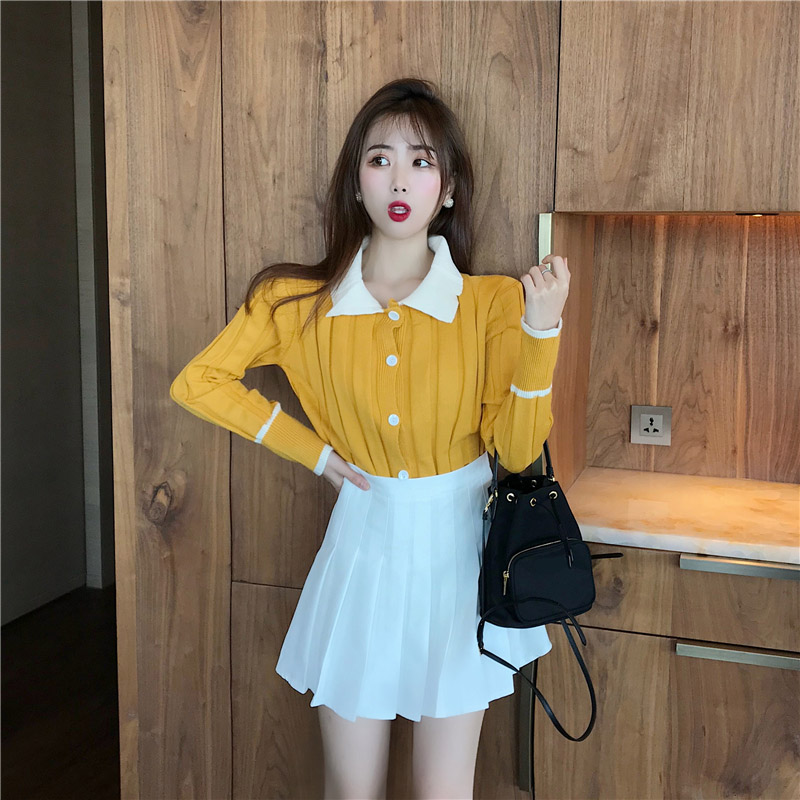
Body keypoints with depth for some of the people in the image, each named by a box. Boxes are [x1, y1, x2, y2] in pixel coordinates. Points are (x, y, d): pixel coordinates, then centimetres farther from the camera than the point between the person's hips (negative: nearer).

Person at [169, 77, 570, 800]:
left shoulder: (492, 303, -8)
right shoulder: (304, 302, -6)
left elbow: (516, 450, -10)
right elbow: (198, 382, 4)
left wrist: (541, 330, -24)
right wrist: (312, 450, -1)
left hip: (458, 553, 0)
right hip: (363, 548, 1)